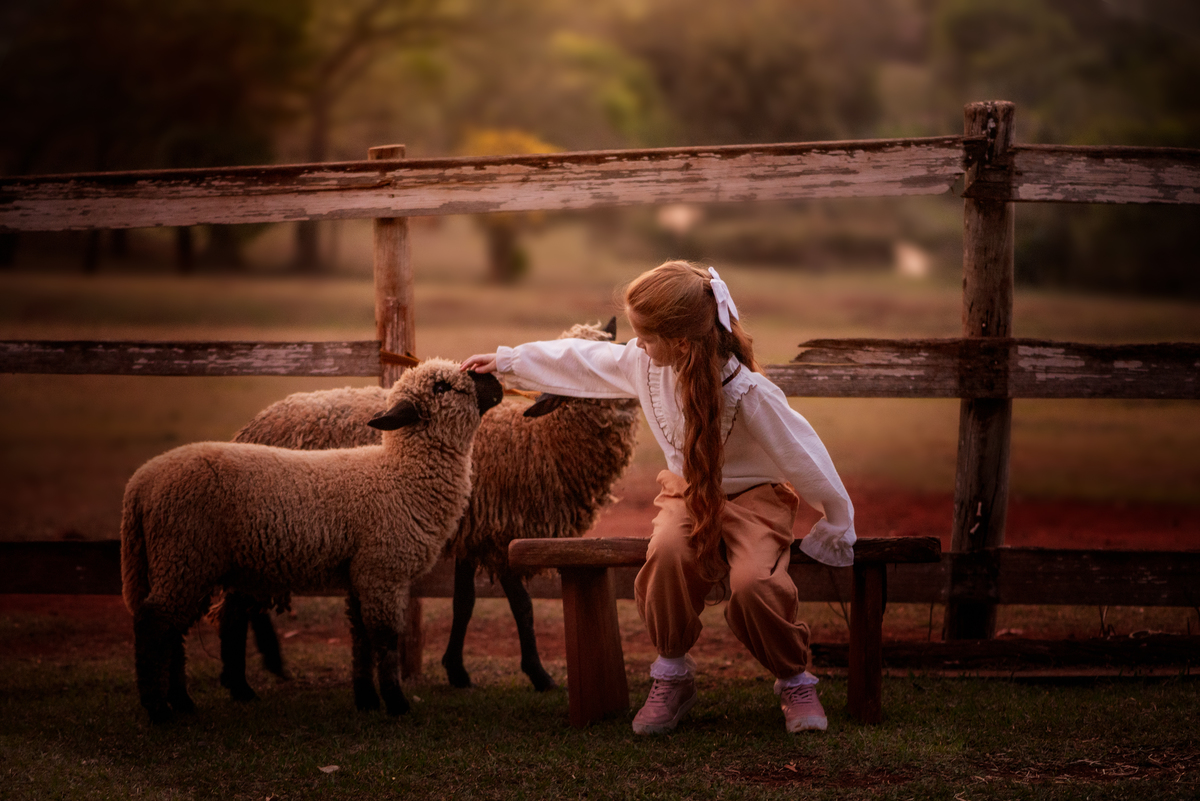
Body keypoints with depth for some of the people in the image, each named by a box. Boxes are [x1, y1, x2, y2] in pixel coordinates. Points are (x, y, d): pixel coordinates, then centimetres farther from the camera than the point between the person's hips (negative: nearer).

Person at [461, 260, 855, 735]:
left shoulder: (747, 393, -27)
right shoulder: (645, 364, -10)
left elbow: (802, 455, -17)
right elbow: (582, 363, 8)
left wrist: (837, 523, -8)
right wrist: (507, 362, 14)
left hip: (753, 495, -4)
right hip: (687, 490, 4)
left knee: (752, 584, -34)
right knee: (668, 552, -33)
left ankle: (795, 681, -5)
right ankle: (673, 675, -11)